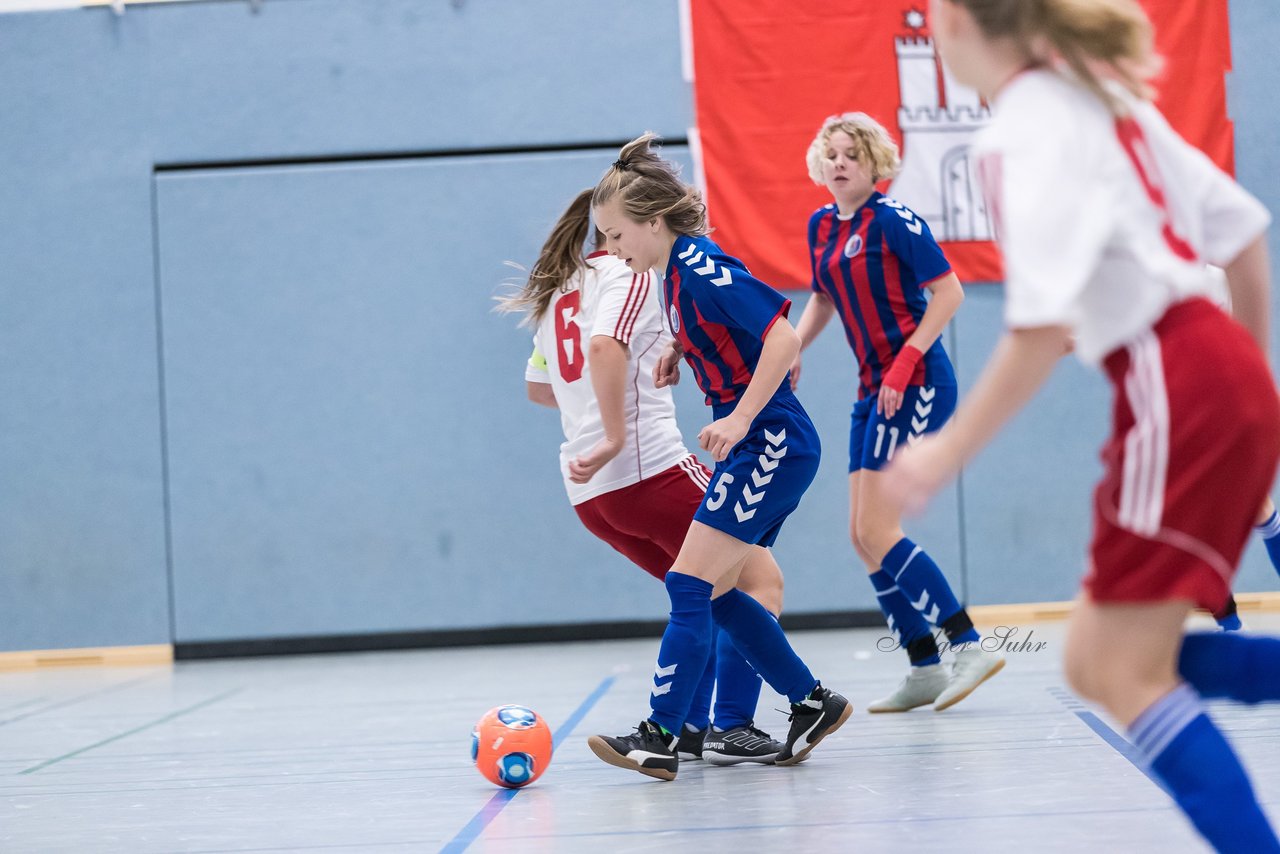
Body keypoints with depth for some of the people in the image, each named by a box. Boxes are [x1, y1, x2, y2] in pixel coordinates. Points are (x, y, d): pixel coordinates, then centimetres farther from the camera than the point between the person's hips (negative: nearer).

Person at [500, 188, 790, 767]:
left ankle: (685, 728, 14)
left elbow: (537, 387, 30)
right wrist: (616, 438, -23)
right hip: (651, 467, -9)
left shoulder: (558, 289, 20)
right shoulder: (630, 272, -5)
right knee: (759, 581, -1)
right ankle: (731, 728, -9)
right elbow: (604, 346, -25)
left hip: (589, 492, 9)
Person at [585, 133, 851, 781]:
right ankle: (812, 703, 20)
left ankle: (659, 738, -10)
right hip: (757, 446, 10)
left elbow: (783, 337, -23)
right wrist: (679, 351, 12)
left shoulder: (702, 268, -18)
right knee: (713, 592, 12)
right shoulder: (678, 272, 10)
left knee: (690, 586, -11)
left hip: (771, 443, -10)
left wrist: (739, 419, -25)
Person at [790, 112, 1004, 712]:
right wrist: (791, 351, 11)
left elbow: (948, 291, -14)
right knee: (863, 536, 7)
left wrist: (905, 360, -20)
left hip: (916, 384, -9)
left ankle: (969, 645, -10)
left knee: (875, 531, -14)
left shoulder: (892, 219, -11)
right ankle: (924, 670, 13)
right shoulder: (821, 227, 12)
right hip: (874, 389, 9)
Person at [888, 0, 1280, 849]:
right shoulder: (1098, 95, 15)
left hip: (1177, 391, -9)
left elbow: (1044, 326, -21)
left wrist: (947, 452, -12)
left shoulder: (1028, 128, -12)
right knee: (1096, 663, 10)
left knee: (1128, 676, -4)